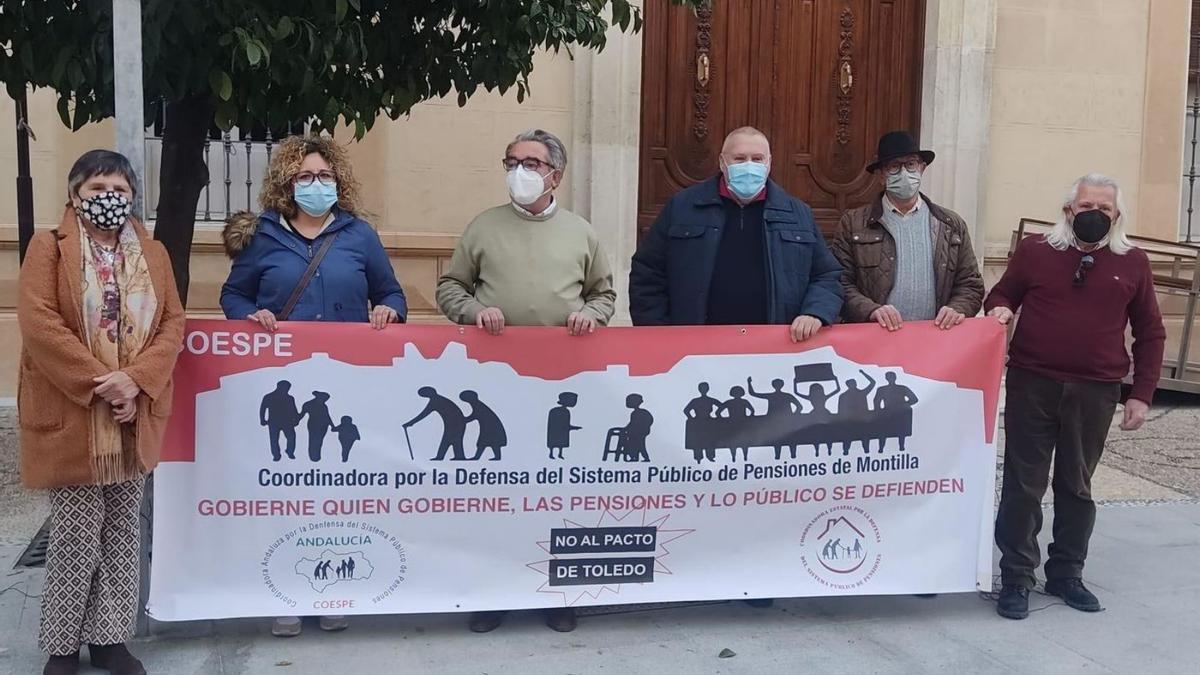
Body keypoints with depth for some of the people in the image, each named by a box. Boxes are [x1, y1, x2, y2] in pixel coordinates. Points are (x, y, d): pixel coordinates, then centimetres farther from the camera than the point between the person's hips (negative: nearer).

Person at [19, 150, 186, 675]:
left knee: (123, 532, 9)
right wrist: (99, 384, -18)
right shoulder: (48, 247, -2)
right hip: (71, 416, -4)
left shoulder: (153, 253, 9)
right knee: (76, 536, 1)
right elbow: (39, 323, -13)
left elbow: (172, 323, 3)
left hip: (136, 416, 4)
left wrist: (136, 381, -13)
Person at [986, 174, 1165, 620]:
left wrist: (1142, 394, 3)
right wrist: (999, 310, -10)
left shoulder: (1132, 263, 5)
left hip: (1096, 393, 1)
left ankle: (1066, 574, 26)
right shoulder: (1034, 250, 2)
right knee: (1023, 484, 3)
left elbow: (1150, 333, 9)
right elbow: (1002, 295, 14)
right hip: (1032, 385, -1)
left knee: (1077, 486, 12)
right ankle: (1016, 578, 12)